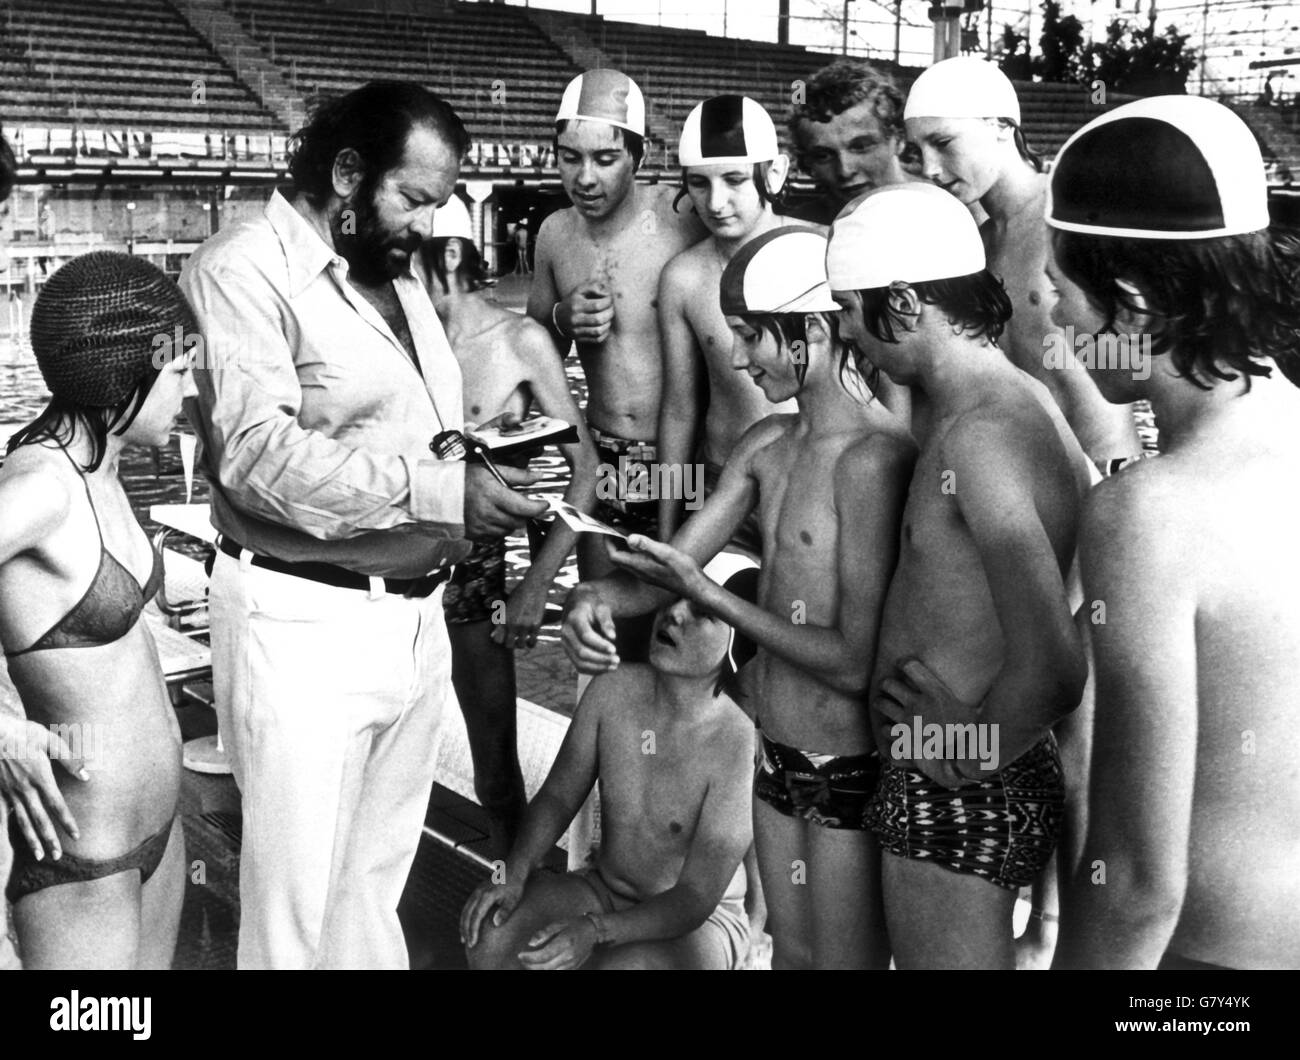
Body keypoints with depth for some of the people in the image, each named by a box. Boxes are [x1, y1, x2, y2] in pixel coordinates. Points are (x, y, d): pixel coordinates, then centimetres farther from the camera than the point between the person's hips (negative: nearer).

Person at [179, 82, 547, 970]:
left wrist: (481, 451, 0)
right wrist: (445, 489, -25)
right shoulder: (243, 269, -11)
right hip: (307, 624, -7)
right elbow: (258, 453, -23)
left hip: (419, 616, 8)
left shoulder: (398, 274, 15)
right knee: (298, 904, 4)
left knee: (379, 881, 18)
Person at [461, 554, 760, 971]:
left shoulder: (738, 745, -26)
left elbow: (695, 899, -23)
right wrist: (515, 873, -16)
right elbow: (558, 796, 2)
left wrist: (596, 931, -38)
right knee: (487, 930, -21)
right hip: (603, 889, 5)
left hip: (699, 922, -4)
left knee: (621, 966, -36)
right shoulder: (611, 690, -11)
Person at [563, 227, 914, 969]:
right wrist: (599, 597, -13)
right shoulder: (768, 446, 4)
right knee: (792, 956, 22)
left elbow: (856, 663, -25)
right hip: (778, 759, 8)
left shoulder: (875, 457, -22)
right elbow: (673, 565, 8)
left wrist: (710, 597, -19)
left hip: (852, 770, -8)